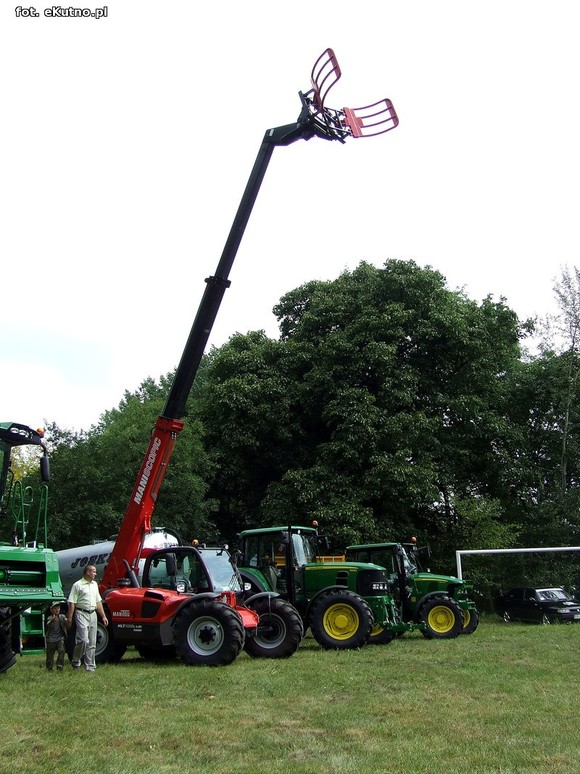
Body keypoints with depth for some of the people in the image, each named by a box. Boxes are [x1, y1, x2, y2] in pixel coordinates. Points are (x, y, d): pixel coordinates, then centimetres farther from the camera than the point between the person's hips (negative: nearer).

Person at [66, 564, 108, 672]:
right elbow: (72, 603, -10)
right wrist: (69, 618, -15)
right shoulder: (78, 585, -6)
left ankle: (90, 667, 12)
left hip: (93, 614, 7)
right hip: (82, 614, -7)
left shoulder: (95, 584, 16)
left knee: (92, 643, 6)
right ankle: (75, 662, 8)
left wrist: (103, 616, 15)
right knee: (83, 640, -13)